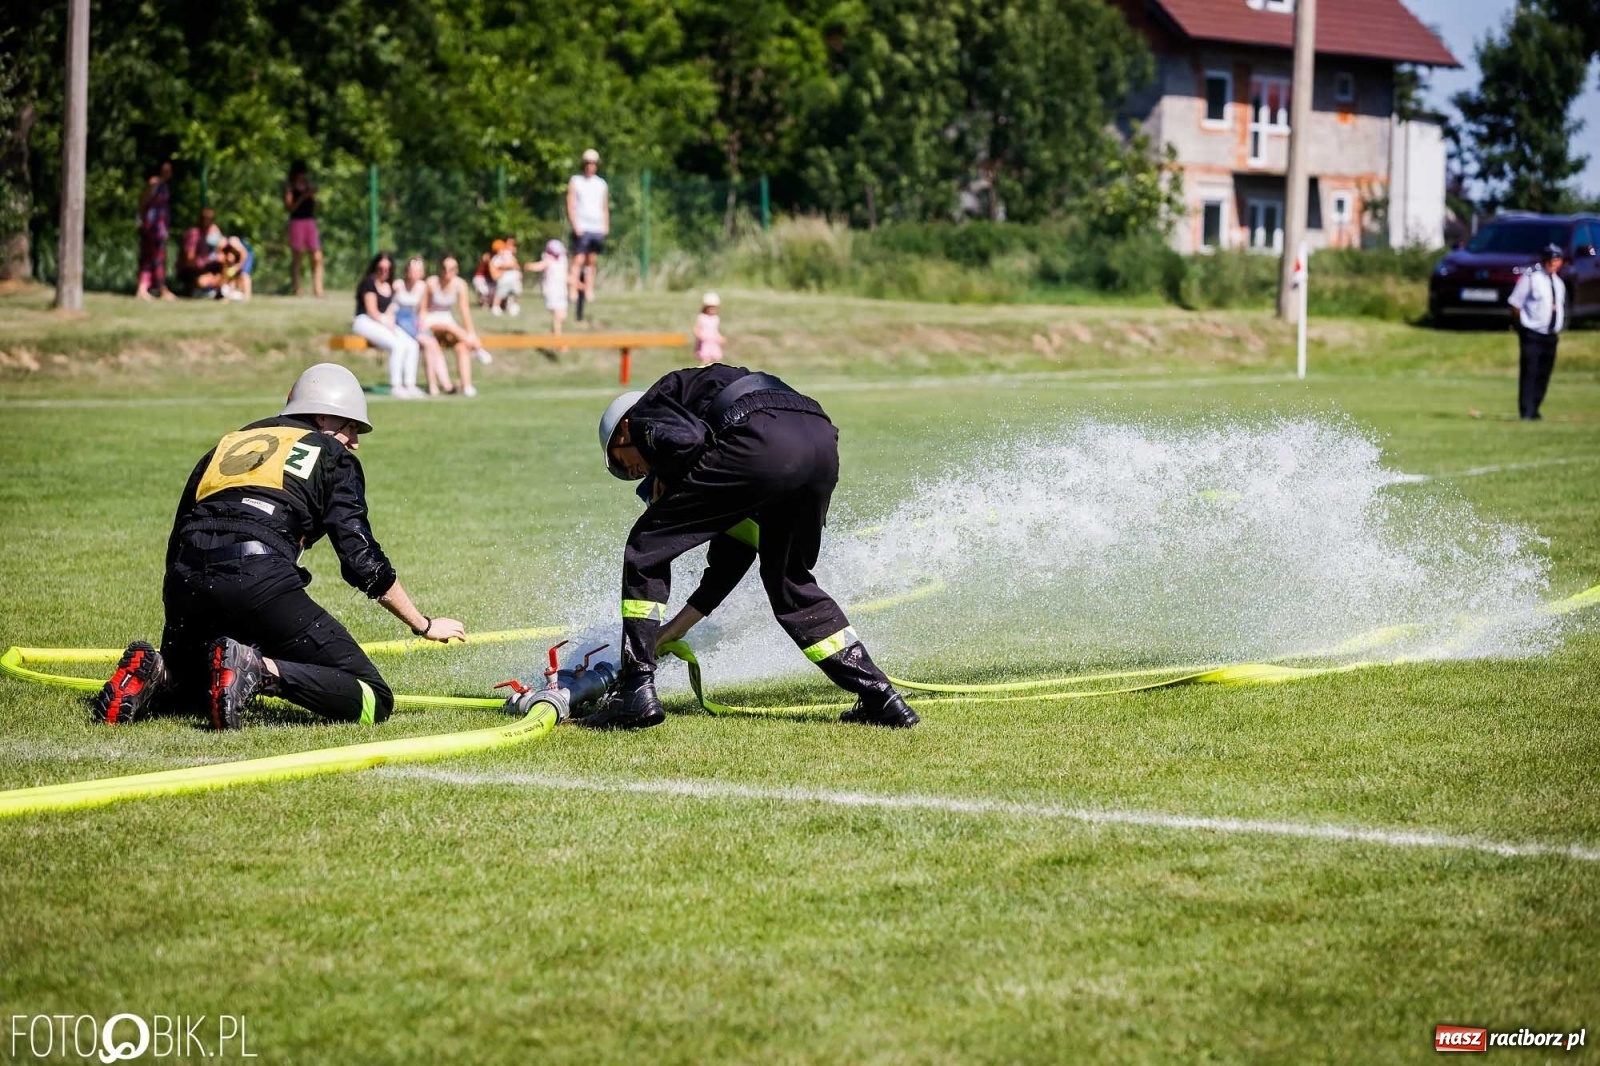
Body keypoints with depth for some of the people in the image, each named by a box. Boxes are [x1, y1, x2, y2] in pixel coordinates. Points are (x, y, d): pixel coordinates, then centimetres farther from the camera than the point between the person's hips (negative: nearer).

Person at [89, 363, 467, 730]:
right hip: (259, 578, -5)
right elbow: (362, 561, 9)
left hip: (188, 581, 6)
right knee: (374, 701, -3)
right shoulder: (332, 457, 18)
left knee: (190, 687, 34)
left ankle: (153, 671, -1)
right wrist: (425, 626, 20)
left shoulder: (228, 445, 32)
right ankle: (261, 670, -25)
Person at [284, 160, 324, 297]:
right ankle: (296, 289, 2)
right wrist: (302, 198, -16)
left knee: (317, 257, -5)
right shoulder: (290, 187, 2)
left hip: (311, 222, 5)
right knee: (296, 257, -2)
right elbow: (289, 207, -6)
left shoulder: (309, 186, 16)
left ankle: (317, 289, -7)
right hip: (297, 221, -5)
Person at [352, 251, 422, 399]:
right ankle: (395, 386, -28)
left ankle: (410, 385, -15)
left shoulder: (389, 287, 18)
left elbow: (389, 312, 14)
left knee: (412, 345, -14)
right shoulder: (369, 283, -6)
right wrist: (389, 327, -12)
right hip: (365, 322, -8)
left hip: (384, 323, 8)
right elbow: (372, 311, -11)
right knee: (398, 344, -30)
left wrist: (392, 326, -6)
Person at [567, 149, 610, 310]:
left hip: (597, 228, 3)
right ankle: (573, 289, -13)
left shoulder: (601, 184, 14)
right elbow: (571, 205, -1)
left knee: (592, 260, 4)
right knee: (578, 259, -11)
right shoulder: (575, 181, 5)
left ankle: (589, 289, 9)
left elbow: (605, 207, 19)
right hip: (582, 228, -3)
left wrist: (606, 226, 7)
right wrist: (575, 226, -11)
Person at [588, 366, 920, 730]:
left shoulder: (645, 412, 22)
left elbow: (687, 441, -5)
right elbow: (737, 543, 40)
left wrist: (666, 484, 18)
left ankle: (637, 693, 4)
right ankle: (880, 697, 22)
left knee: (646, 546, 9)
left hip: (764, 442, -8)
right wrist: (678, 627, 45)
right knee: (789, 582, 28)